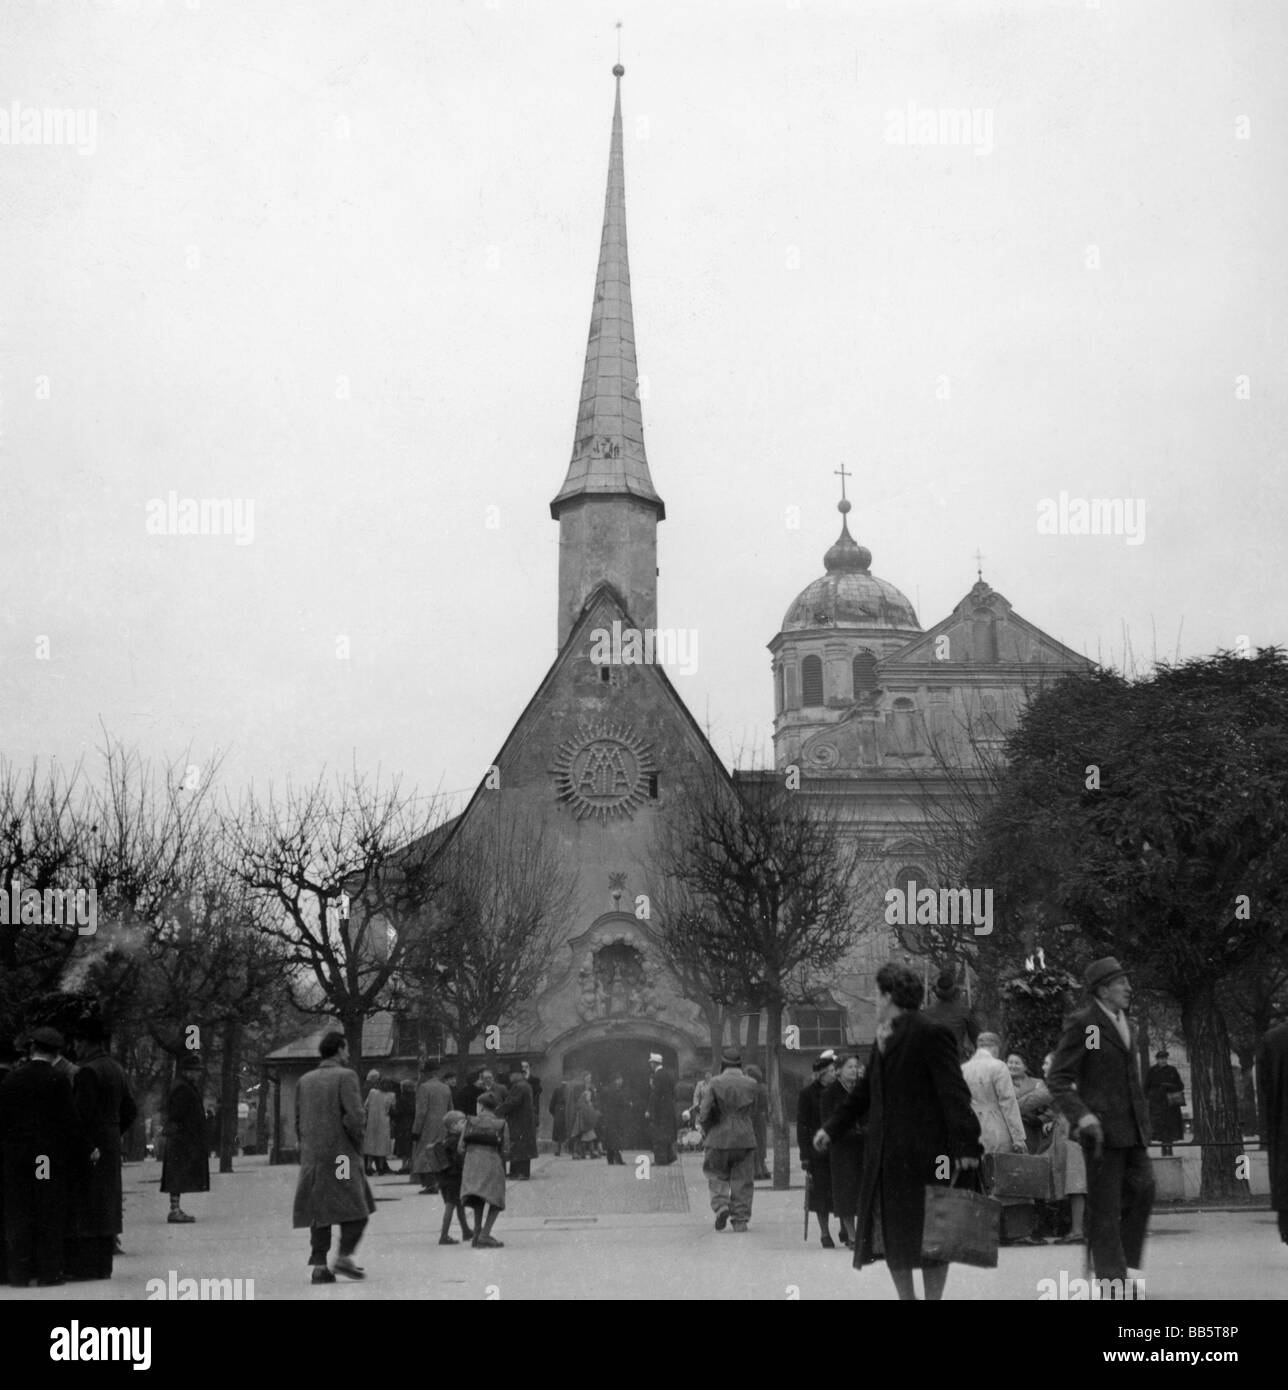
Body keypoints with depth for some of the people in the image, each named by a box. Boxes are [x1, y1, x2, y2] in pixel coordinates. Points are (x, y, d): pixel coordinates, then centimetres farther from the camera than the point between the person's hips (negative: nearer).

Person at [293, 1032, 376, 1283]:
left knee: (319, 1210, 8)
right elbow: (355, 1116, -16)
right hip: (342, 1154, -6)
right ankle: (344, 1256, -10)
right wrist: (358, 1144, -2)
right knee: (356, 1209, 2)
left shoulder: (305, 1080, 12)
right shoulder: (345, 1076, -7)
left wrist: (308, 1148, 17)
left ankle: (319, 1265, 4)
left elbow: (299, 1121, 13)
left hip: (311, 1157, 6)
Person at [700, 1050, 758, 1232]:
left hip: (719, 1137, -2)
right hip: (745, 1138, 2)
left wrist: (706, 1131, 7)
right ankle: (740, 1219, 9)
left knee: (717, 1176, 14)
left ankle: (721, 1206, -7)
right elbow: (752, 1109, 6)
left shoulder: (715, 1083, -8)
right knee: (742, 1180, 9)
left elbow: (705, 1113, -10)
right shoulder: (750, 1084, -1)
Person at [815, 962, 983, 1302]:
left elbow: (954, 1092, -18)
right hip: (885, 1156, 8)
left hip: (924, 1155, -8)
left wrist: (966, 1144, -25)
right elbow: (865, 1091, 24)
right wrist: (832, 1128, 23)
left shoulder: (930, 1035, -12)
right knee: (892, 1235, 11)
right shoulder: (884, 1038, 14)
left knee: (929, 1237, 2)